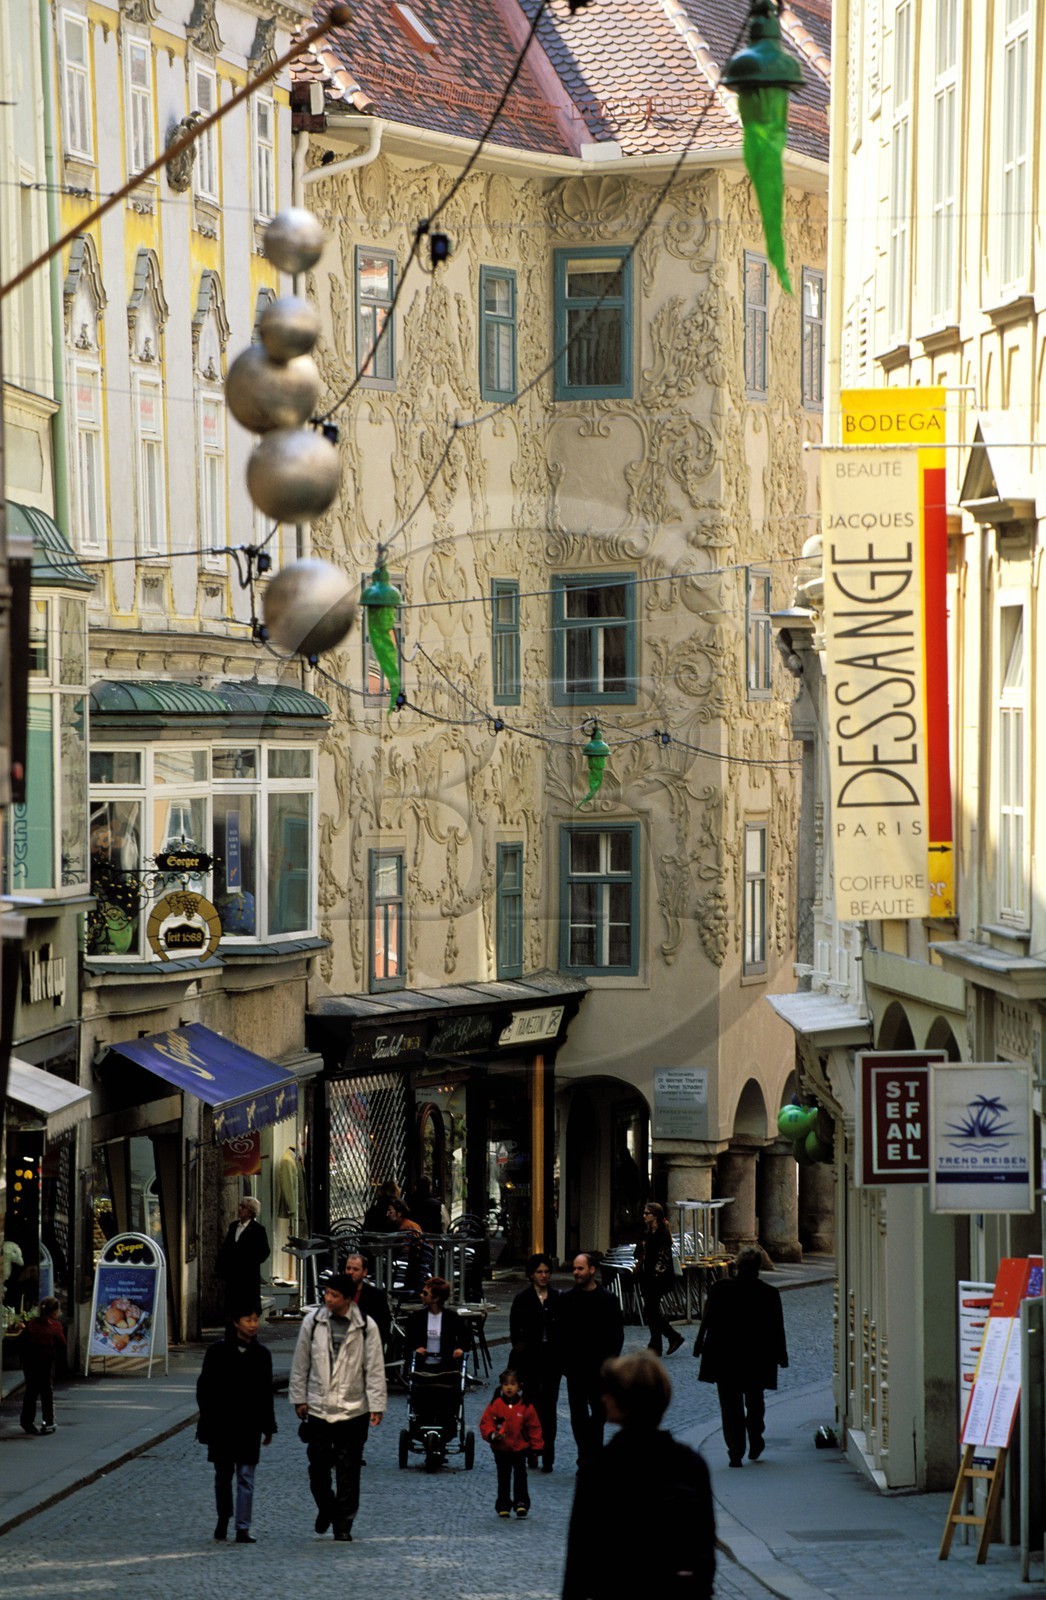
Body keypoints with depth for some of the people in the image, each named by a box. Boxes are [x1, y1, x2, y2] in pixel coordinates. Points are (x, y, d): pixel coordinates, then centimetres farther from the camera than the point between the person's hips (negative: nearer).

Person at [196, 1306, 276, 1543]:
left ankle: (243, 1528, -5)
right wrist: (208, 1421, -6)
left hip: (249, 1426, 1)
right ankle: (223, 1520, 25)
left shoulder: (261, 1354, 5)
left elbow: (266, 1393, 9)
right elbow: (205, 1387, 0)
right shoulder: (219, 1351, -3)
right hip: (222, 1424, -1)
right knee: (223, 1475, 10)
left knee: (246, 1476, -3)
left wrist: (268, 1426, 8)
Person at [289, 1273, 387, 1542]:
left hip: (353, 1409, -2)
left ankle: (343, 1525, 10)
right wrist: (299, 1398, 8)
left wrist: (376, 1405, -5)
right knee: (318, 1466, 5)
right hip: (318, 1407, 2)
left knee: (348, 1472, 1)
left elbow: (375, 1368, -1)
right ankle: (325, 1507, 32)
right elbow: (301, 1363, 9)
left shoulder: (366, 1327, -4)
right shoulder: (313, 1322, 1)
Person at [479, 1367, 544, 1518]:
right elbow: (485, 1423, -4)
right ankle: (503, 1505, 15)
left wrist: (536, 1446, 1)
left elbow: (534, 1427, 2)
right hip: (501, 1449, 1)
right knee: (503, 1477, 8)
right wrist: (492, 1435, -23)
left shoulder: (525, 1406, -4)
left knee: (520, 1475, -4)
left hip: (520, 1449, -1)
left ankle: (521, 1502, 0)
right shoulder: (495, 1405, -5)